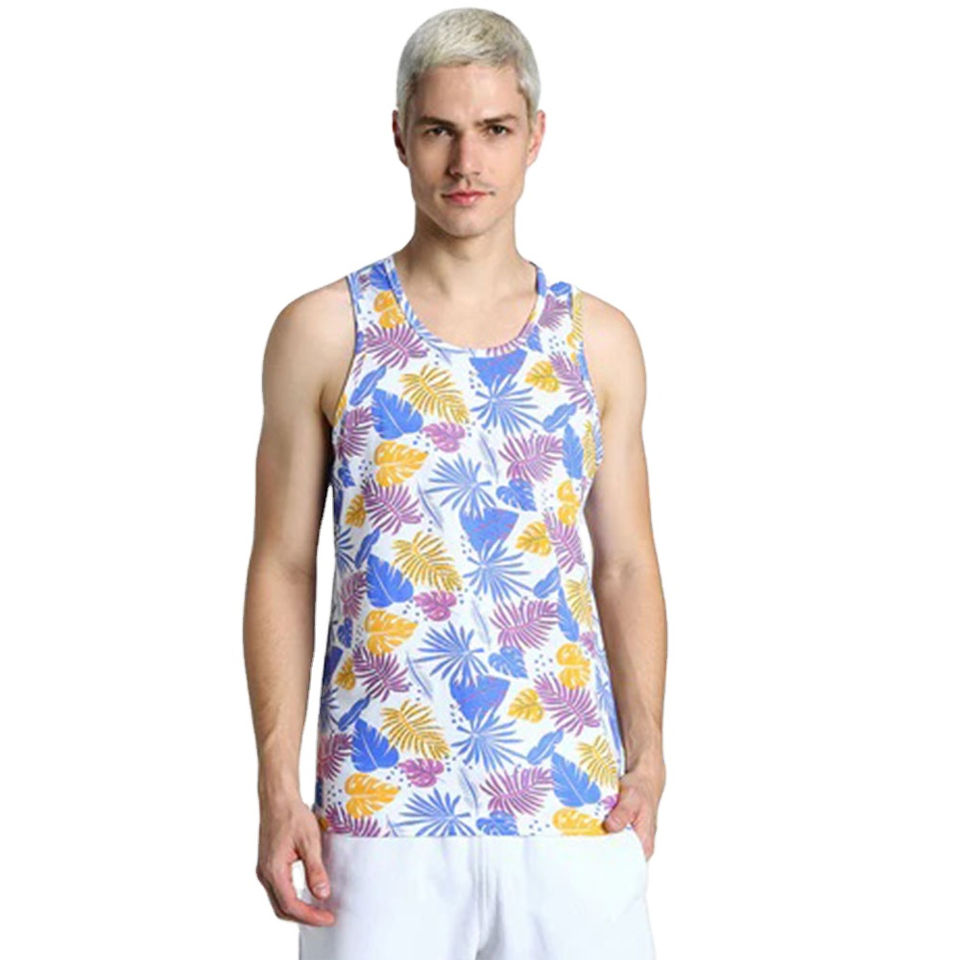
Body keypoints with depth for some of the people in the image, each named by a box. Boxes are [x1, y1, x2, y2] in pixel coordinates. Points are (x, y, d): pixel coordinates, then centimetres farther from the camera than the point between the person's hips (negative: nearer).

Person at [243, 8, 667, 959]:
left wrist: (646, 752, -5)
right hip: (378, 808, -1)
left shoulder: (598, 340, 7)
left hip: (574, 808, 2)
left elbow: (626, 568, 9)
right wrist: (277, 789, -6)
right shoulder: (324, 331, 1)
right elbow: (282, 569, 2)